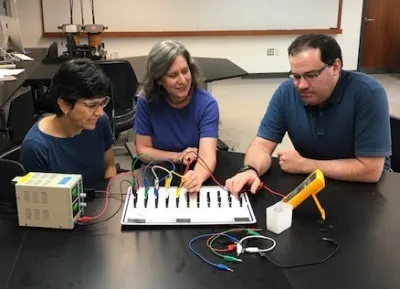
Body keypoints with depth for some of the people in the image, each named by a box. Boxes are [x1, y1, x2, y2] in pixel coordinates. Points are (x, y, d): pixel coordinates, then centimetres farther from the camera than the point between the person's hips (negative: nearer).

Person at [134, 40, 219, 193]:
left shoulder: (207, 104, -14)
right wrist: (177, 157, -14)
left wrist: (197, 178, -45)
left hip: (194, 174, -1)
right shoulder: (146, 101, -9)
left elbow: (207, 156, -25)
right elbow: (142, 150, -1)